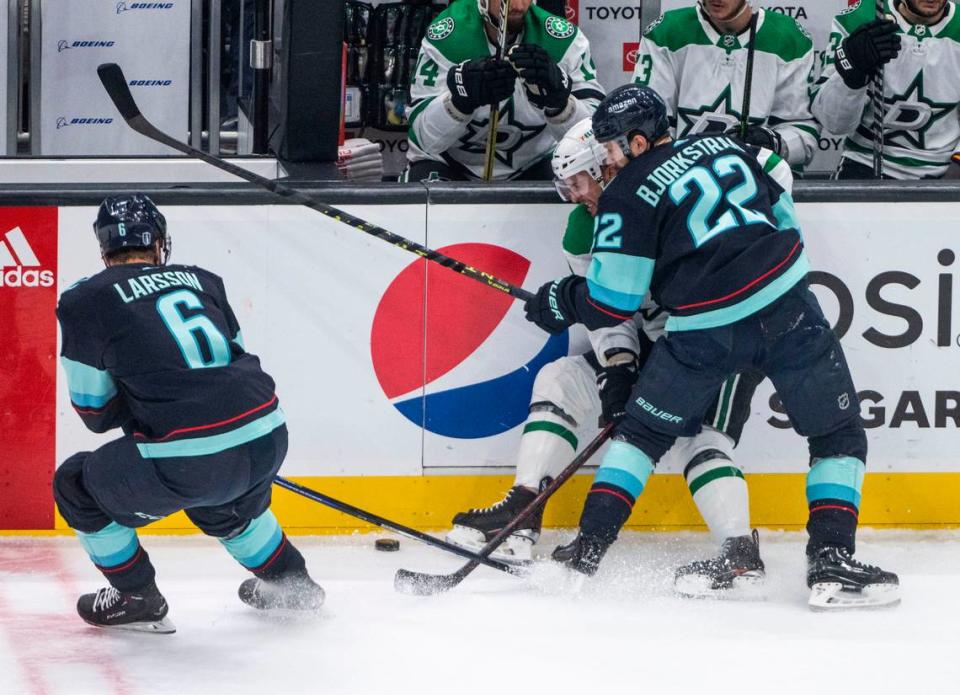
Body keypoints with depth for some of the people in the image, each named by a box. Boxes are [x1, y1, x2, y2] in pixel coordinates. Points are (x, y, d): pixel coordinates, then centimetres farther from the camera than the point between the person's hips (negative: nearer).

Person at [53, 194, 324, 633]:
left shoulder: (84, 301, 4)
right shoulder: (201, 280, 17)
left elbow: (96, 411, 7)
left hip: (187, 462, -6)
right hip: (267, 440, 6)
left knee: (76, 487, 19)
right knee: (221, 502, 40)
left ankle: (137, 600, 25)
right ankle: (290, 584, 48)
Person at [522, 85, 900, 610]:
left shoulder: (628, 196, -1)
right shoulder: (728, 147, 13)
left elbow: (612, 302, 0)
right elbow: (784, 214, 23)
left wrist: (558, 303, 18)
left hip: (705, 331, -2)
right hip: (786, 305, 2)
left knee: (643, 433, 18)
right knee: (839, 437, 10)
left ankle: (587, 550, 14)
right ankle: (831, 562, -3)